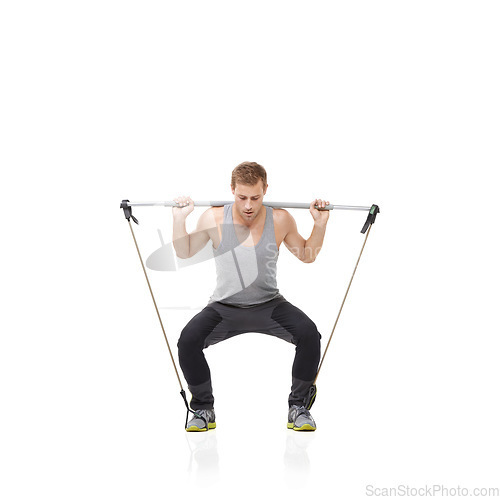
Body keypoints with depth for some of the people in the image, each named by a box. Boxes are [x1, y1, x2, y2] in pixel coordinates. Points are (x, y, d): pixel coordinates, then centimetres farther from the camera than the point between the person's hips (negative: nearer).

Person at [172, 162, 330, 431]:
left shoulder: (280, 220, -8)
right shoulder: (213, 219, -9)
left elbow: (307, 255, 8)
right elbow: (184, 253, 7)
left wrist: (320, 224, -6)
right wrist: (179, 219, -6)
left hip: (269, 305, 0)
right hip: (224, 307, 0)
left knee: (309, 335, -25)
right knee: (188, 341, -24)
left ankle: (298, 406, -2)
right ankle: (204, 409, 1)